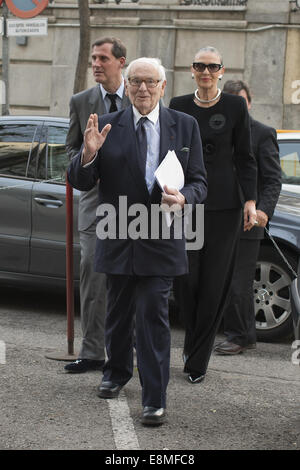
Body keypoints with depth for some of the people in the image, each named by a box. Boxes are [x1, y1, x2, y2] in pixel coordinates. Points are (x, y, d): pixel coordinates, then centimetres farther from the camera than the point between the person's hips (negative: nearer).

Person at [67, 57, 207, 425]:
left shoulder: (185, 126, 4)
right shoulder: (107, 127, 1)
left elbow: (199, 181, 4)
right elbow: (80, 183, -1)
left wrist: (184, 198, -18)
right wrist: (88, 153, -23)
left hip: (161, 241, -1)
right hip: (118, 240, 2)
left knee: (153, 315, -6)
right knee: (118, 312, 16)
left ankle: (154, 399, -1)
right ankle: (117, 372, 40)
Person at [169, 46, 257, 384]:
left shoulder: (235, 107, 1)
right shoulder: (178, 106, 8)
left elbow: (244, 158, 3)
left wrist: (250, 201, -6)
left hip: (223, 203, -2)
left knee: (213, 283, -1)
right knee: (185, 278, -4)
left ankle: (198, 360, 7)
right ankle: (193, 341, 21)